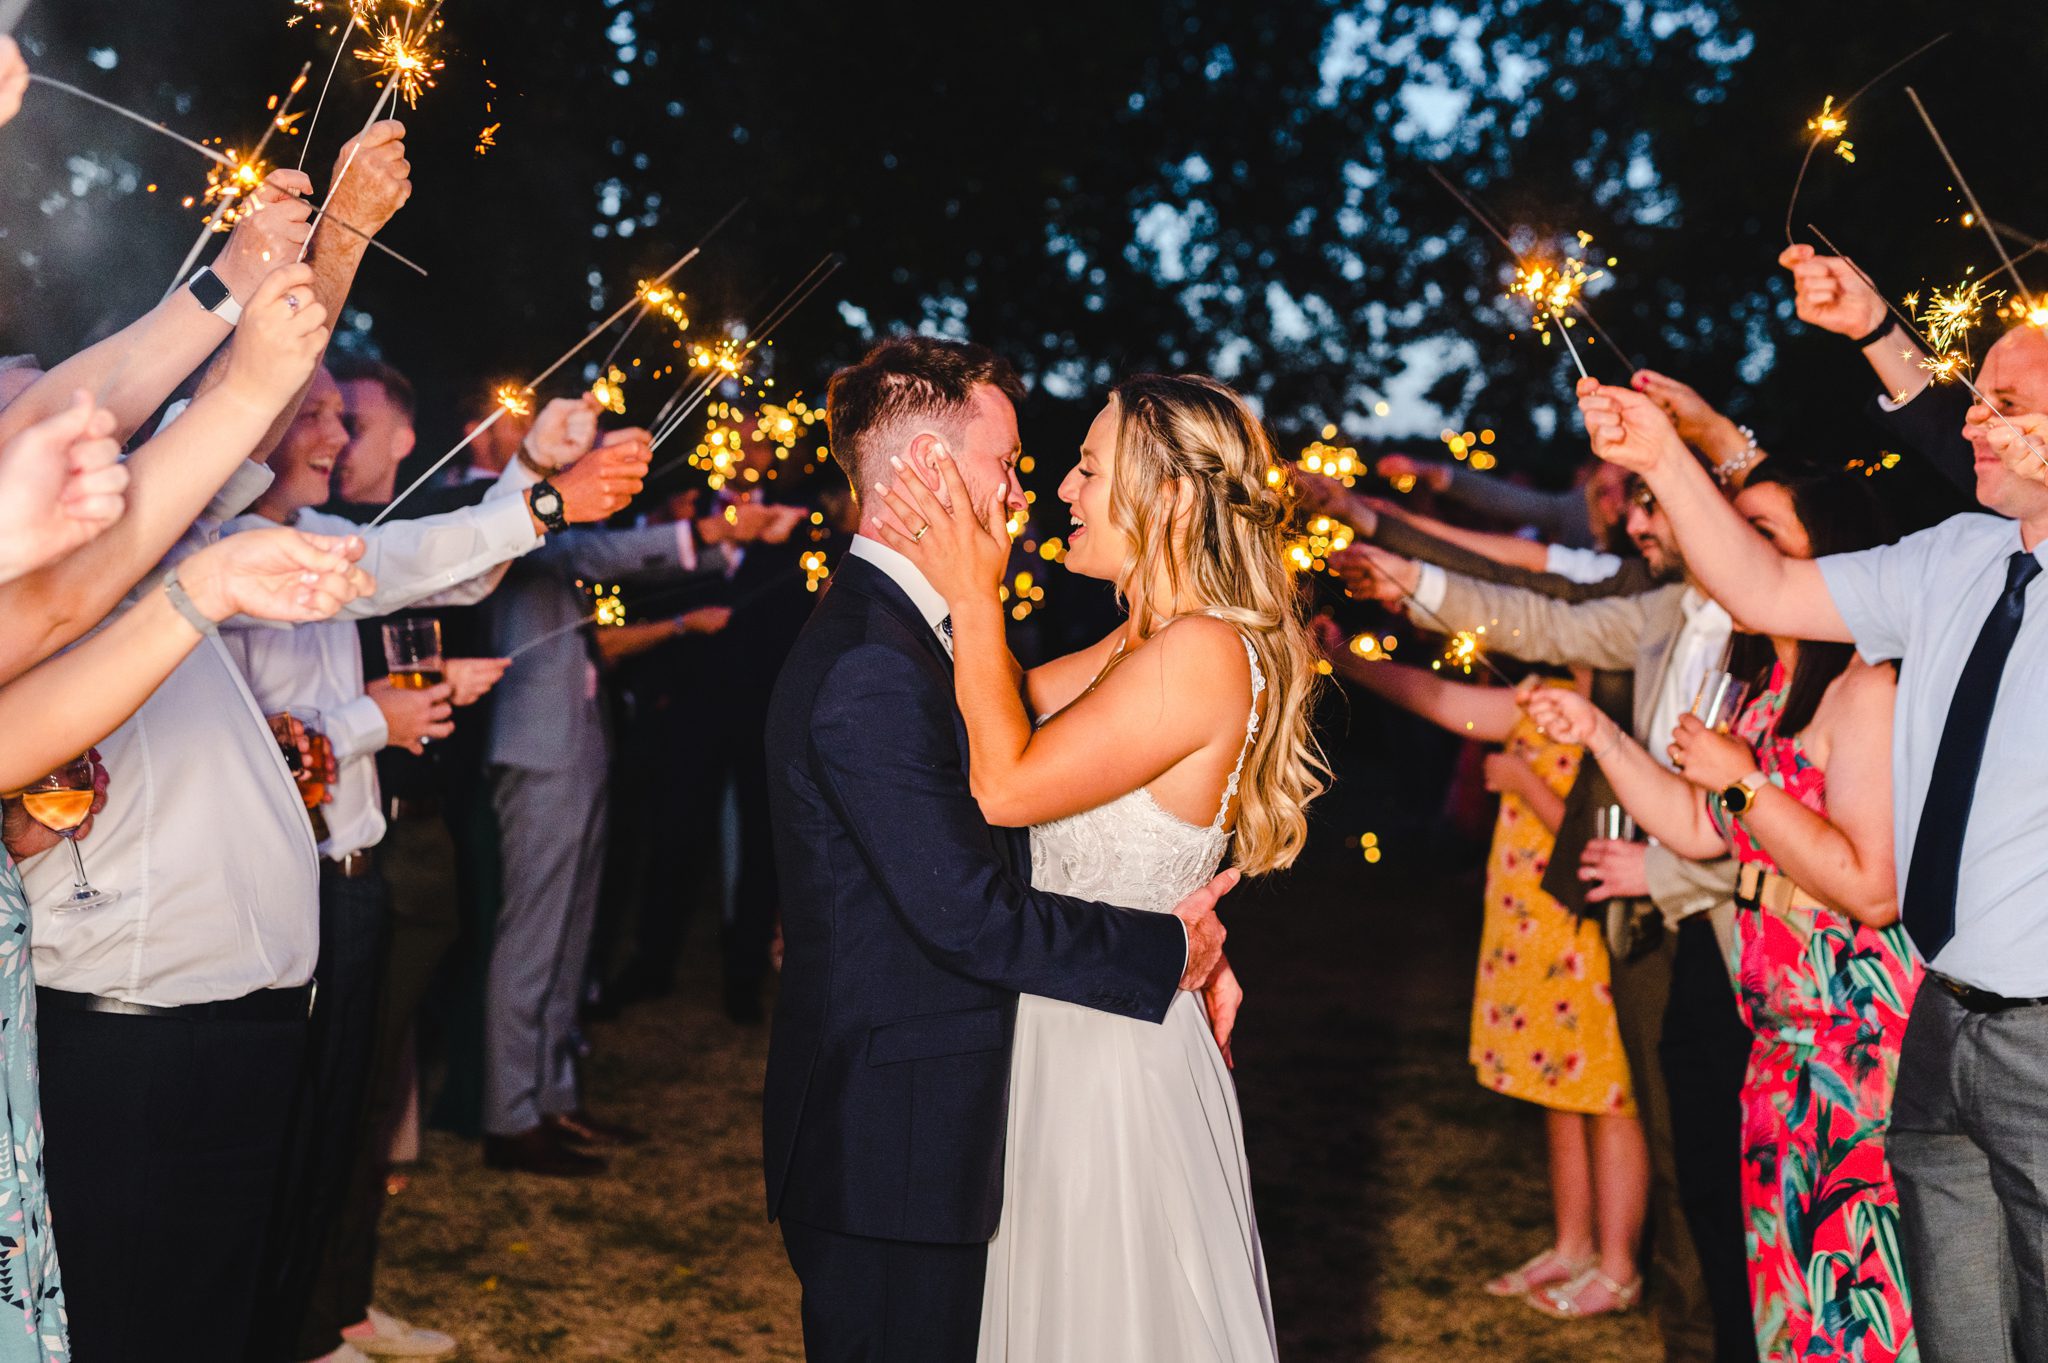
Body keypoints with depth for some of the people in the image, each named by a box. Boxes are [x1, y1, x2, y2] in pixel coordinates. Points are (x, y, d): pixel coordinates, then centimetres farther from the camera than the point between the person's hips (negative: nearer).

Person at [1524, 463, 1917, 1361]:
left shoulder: (1867, 690, -17)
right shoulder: (1769, 684, 12)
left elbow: (1873, 887, -24)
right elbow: (1700, 829, 20)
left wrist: (1745, 780, -19)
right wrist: (1599, 735, 12)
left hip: (1861, 1046, -9)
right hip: (1783, 1042, 9)